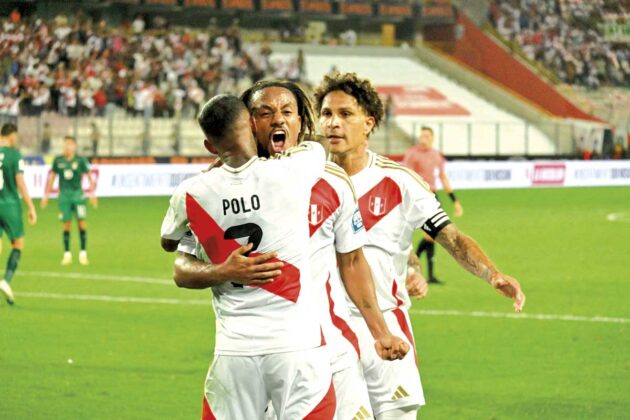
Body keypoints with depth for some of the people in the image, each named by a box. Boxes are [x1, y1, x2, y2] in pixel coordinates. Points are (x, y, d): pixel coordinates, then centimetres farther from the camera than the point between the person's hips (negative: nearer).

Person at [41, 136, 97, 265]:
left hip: (77, 194, -1)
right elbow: (51, 178, 12)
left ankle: (83, 254, 1)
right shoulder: (58, 161, 3)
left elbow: (90, 177, 2)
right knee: (66, 224, 0)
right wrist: (45, 196, 11)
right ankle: (67, 255, 7)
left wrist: (93, 195, -4)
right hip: (64, 195, 1)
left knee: (81, 222, -6)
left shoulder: (80, 160, -3)